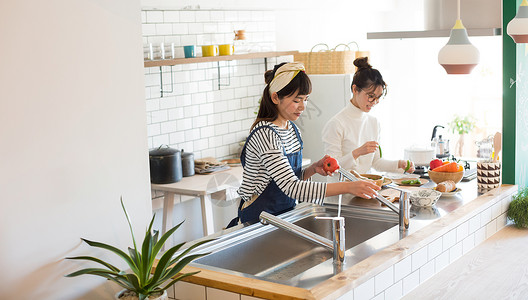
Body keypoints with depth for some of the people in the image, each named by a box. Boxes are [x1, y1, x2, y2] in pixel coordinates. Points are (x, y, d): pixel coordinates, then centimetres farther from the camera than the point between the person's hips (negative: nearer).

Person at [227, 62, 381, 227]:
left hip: (285, 213, 7)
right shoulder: (265, 134, -18)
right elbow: (291, 187, -25)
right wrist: (347, 187, -29)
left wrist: (313, 169, -3)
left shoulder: (292, 129, 7)